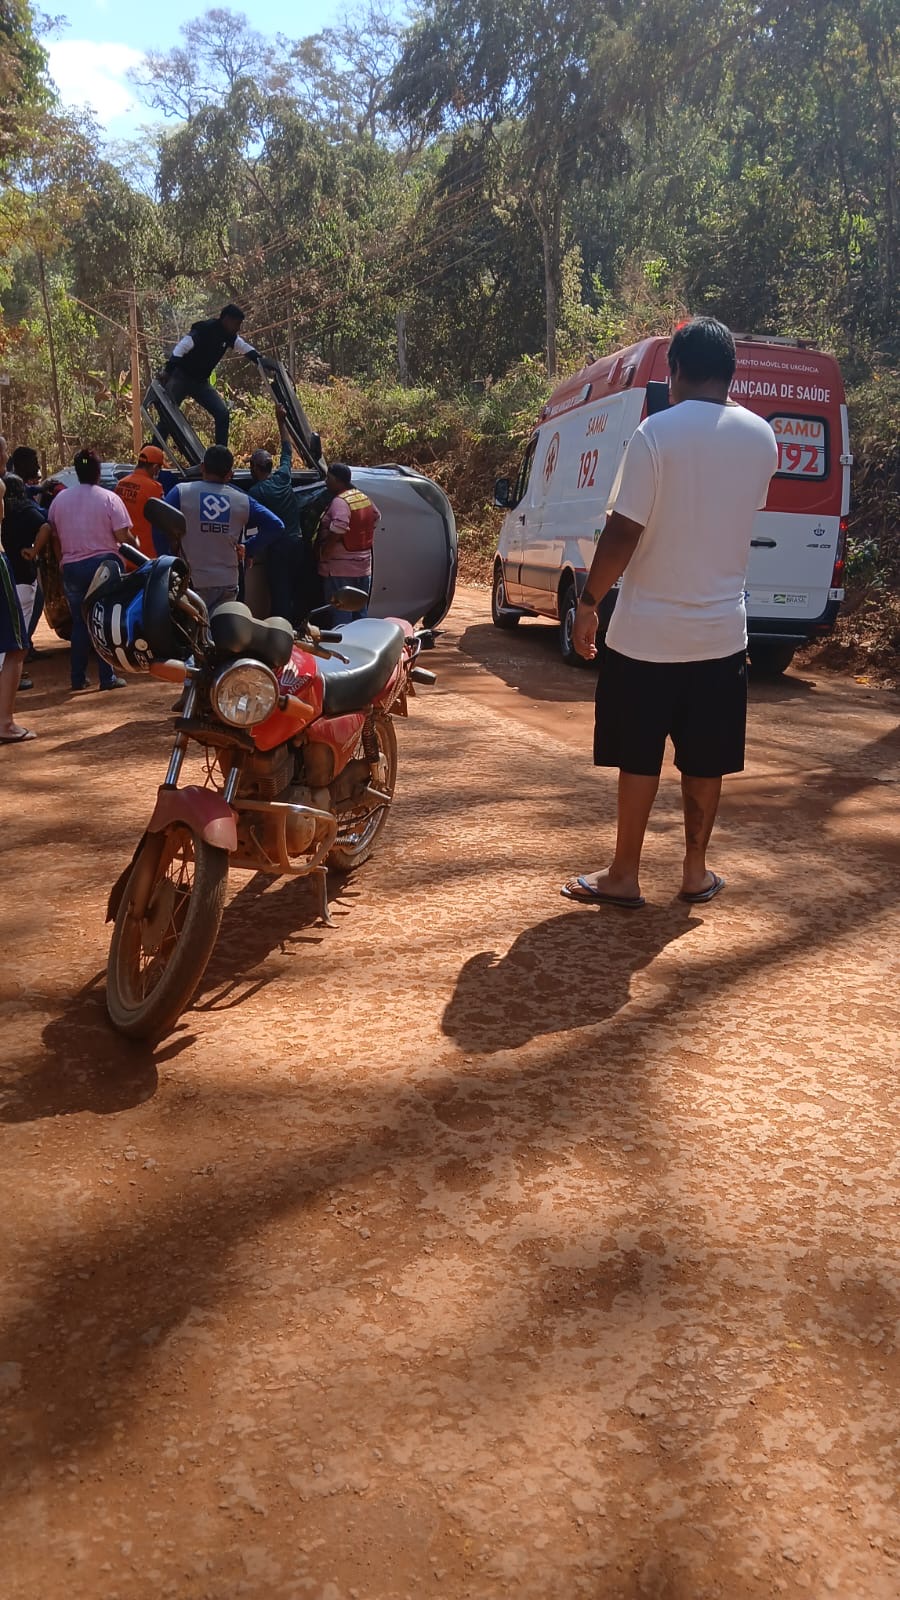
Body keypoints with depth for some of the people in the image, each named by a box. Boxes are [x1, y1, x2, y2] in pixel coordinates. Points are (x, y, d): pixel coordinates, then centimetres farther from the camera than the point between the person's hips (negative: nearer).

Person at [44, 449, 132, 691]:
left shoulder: (60, 498, 4)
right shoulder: (109, 498, -9)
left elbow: (48, 530, 13)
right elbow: (122, 536, -13)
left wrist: (35, 551, 29)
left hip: (72, 568, 4)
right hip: (104, 564, -4)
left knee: (79, 623, 13)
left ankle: (78, 678, 14)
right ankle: (107, 677, 0)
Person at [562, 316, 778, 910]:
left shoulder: (658, 432, -13)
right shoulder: (762, 437, 3)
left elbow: (624, 532, -16)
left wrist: (588, 602, -5)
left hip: (648, 630, -4)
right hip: (722, 630, 4)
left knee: (639, 759, 7)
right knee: (705, 761, 14)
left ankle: (624, 876, 15)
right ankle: (696, 871, 23)